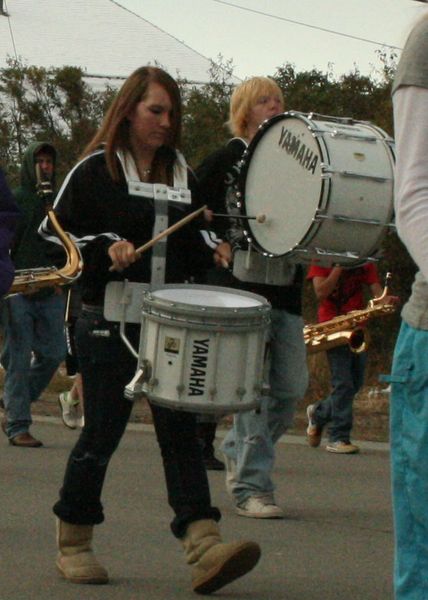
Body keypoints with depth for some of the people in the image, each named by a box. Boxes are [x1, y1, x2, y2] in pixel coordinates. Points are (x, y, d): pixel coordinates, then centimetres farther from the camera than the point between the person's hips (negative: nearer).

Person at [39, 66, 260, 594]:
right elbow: (55, 234, -4)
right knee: (102, 432, 0)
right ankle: (73, 545, 18)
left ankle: (204, 548, -16)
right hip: (108, 323, -4)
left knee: (180, 428, -6)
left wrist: (213, 251, 3)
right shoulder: (94, 171, -1)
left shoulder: (181, 174, 15)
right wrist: (105, 248, -18)